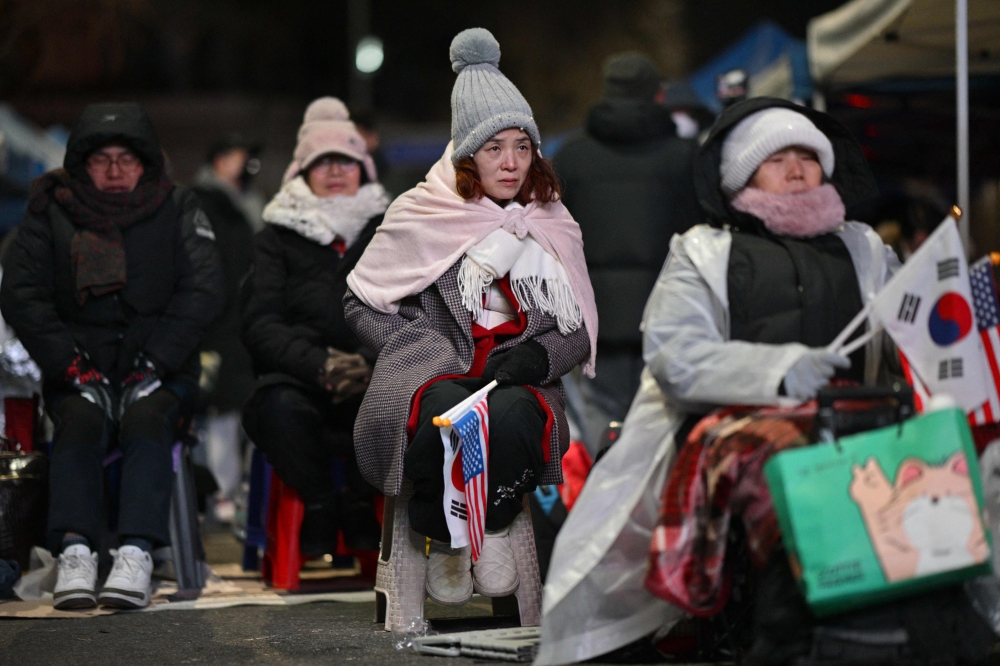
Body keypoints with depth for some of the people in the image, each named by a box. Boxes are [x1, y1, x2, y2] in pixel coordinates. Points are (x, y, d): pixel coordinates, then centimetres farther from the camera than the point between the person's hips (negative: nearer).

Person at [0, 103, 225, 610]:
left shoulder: (177, 211, 9)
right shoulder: (49, 212, 9)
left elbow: (204, 291, 0)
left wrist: (154, 362, -12)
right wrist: (70, 364, -12)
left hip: (160, 371, 0)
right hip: (81, 370, 1)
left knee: (147, 420, -32)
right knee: (81, 422, -32)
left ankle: (136, 554, -44)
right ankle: (75, 553, -44)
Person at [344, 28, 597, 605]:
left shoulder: (554, 226, 15)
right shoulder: (421, 215, 6)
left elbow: (580, 334, 18)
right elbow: (362, 303, 12)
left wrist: (536, 357, -5)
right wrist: (424, 352, -4)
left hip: (516, 380, 1)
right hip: (432, 375, -1)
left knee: (513, 416, -37)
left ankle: (494, 527, -8)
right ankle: (442, 537, -10)